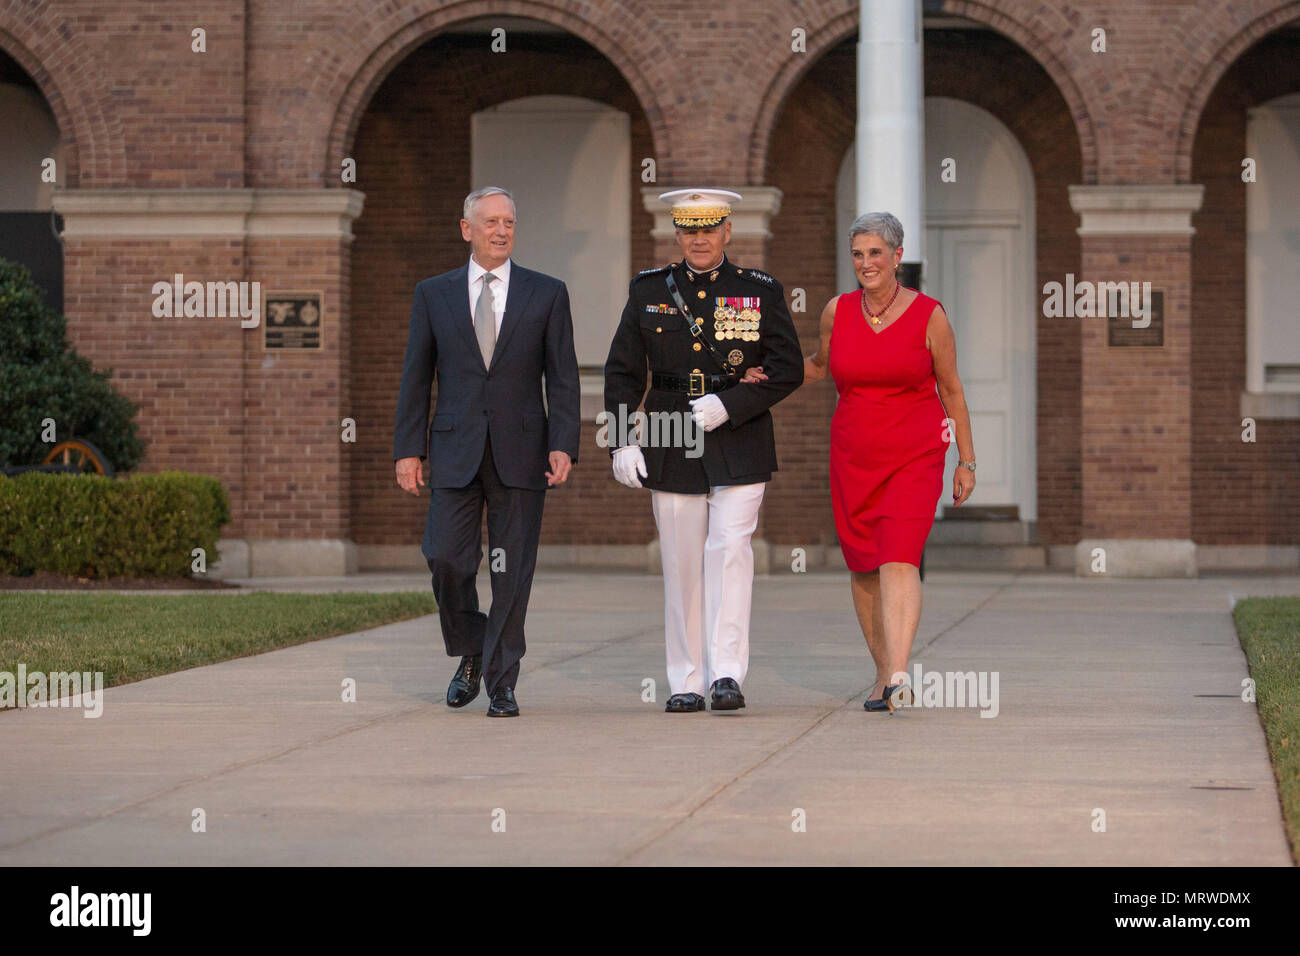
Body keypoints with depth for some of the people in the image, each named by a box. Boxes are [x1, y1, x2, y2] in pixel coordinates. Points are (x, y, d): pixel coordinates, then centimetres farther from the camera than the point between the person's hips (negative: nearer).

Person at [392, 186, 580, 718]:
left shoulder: (547, 294, 5)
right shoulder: (434, 295, 8)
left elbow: (562, 378, 3)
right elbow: (416, 377, 8)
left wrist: (563, 447, -8)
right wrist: (408, 450, 1)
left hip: (520, 453, -1)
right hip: (455, 453, 1)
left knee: (513, 571, -1)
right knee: (446, 559, -8)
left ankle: (502, 682, 6)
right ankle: (470, 655, 16)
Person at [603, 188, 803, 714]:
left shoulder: (761, 292, 2)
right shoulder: (648, 291, 7)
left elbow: (789, 369, -2)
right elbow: (622, 372, 7)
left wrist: (729, 405, -14)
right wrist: (622, 441, -4)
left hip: (739, 443, -2)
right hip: (671, 445, 2)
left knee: (731, 549, -14)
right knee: (681, 565, 5)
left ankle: (727, 672, -17)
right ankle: (686, 683, 11)